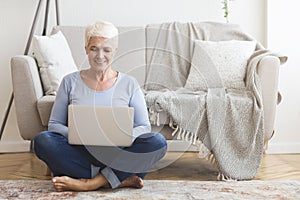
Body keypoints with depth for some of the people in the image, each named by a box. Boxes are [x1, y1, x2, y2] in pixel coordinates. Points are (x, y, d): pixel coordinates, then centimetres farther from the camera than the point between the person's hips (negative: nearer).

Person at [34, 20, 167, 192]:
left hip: (119, 155, 0)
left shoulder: (129, 84, 8)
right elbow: (54, 124, 8)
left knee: (158, 142, -26)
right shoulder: (70, 82, 9)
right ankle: (121, 180, -26)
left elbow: (144, 127, 4)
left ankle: (90, 182, -27)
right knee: (42, 140, -28)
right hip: (80, 154, 1)